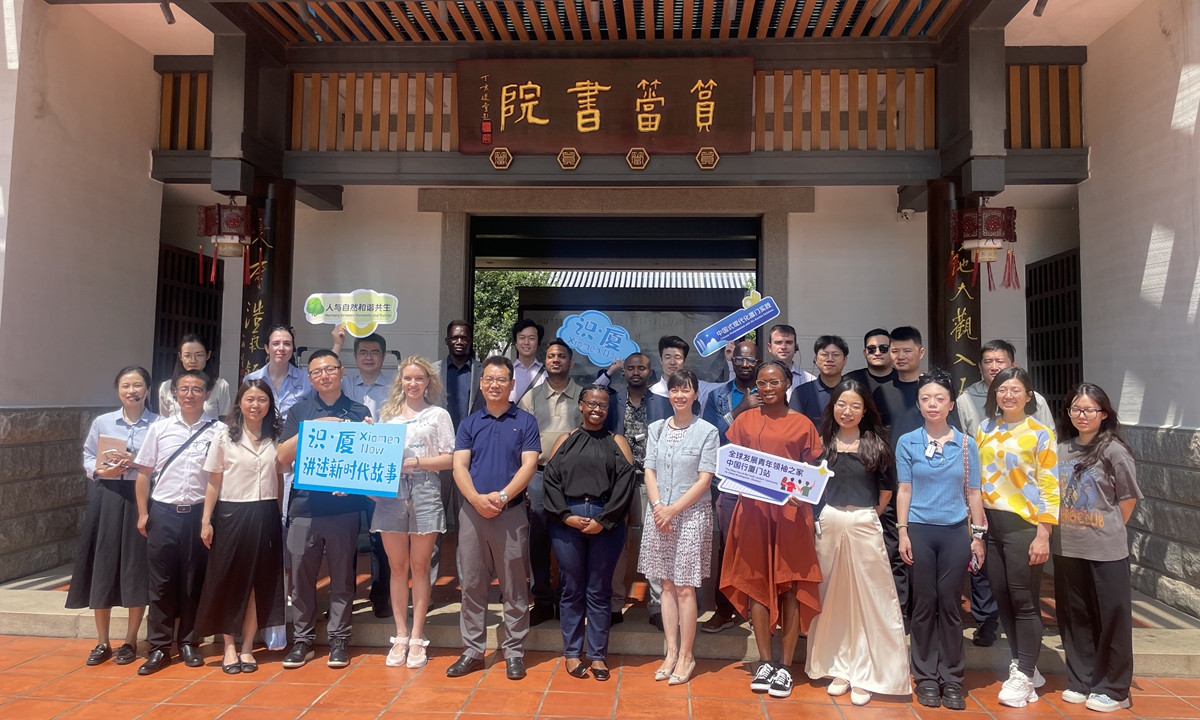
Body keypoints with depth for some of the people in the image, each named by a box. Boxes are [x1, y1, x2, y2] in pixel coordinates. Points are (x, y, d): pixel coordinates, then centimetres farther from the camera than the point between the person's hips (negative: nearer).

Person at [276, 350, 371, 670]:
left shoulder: (359, 412, 6)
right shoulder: (300, 411, 9)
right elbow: (283, 457, 1)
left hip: (344, 507, -1)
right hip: (304, 505, 1)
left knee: (342, 577, 5)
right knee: (302, 577, 6)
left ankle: (338, 639, 16)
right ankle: (302, 640, 18)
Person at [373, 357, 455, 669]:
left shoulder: (438, 415, 7)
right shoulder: (387, 414, 17)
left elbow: (449, 459, 0)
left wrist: (415, 461, -11)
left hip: (425, 492, -2)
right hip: (390, 492, 3)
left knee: (419, 567, 3)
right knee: (397, 567, 5)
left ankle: (417, 638, 10)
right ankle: (400, 636, 14)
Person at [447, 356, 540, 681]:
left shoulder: (525, 422, 2)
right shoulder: (469, 423, 9)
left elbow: (529, 465, -7)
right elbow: (459, 466, 0)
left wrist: (501, 496, -18)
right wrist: (477, 499, -16)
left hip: (511, 513, -2)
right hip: (472, 512, 3)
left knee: (514, 587, 4)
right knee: (471, 585, 8)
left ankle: (514, 652, 15)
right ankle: (472, 651, 19)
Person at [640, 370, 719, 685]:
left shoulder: (707, 431, -4)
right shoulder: (656, 429, 8)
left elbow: (705, 479, -8)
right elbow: (650, 472, 6)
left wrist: (673, 509, -13)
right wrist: (658, 507, -9)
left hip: (692, 515, -4)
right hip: (660, 515, 4)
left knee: (685, 589, -1)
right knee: (667, 586, 9)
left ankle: (686, 656, 11)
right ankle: (671, 652, 18)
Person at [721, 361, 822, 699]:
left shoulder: (802, 424, 3)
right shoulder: (744, 421, 7)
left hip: (791, 510, -1)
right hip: (753, 509, 1)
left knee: (790, 585, 1)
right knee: (757, 582, 5)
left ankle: (786, 666, 12)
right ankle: (765, 662, 17)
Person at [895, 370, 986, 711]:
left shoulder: (966, 444, 3)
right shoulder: (907, 443, 1)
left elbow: (972, 493, 6)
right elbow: (904, 490, 1)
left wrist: (978, 535, 4)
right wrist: (903, 532, -3)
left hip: (955, 532, 1)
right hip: (920, 531, -1)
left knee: (950, 604, 4)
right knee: (925, 604, 5)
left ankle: (951, 678, 16)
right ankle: (926, 677, 16)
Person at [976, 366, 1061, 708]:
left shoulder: (1040, 434, -6)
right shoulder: (985, 430, 8)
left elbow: (1050, 488, -9)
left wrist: (1043, 536, -14)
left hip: (1023, 525, -5)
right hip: (991, 523, 5)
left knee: (1024, 601, 1)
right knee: (1002, 597, 10)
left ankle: (1023, 676, 12)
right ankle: (1023, 665, 26)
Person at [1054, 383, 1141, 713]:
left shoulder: (1114, 451, -7)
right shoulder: (1061, 451, 5)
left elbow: (1127, 498, -2)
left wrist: (1108, 531, 2)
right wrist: (1065, 530, 6)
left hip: (1106, 550, -4)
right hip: (1067, 548, 5)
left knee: (1111, 618, 5)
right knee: (1074, 617, 12)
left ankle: (1113, 689, 18)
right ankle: (1080, 681, 25)